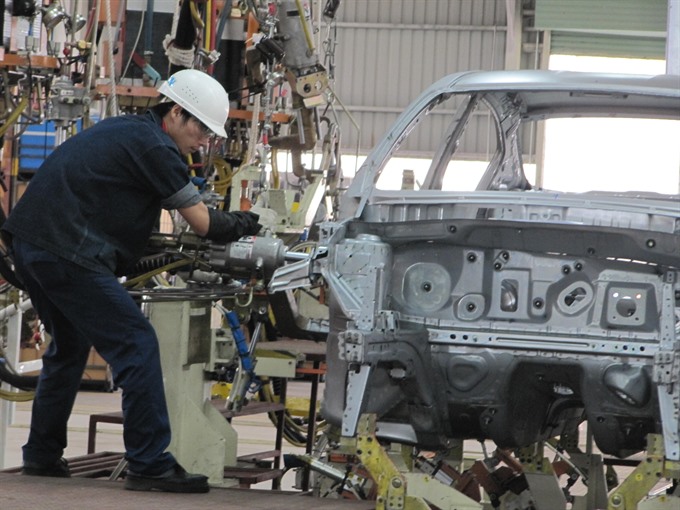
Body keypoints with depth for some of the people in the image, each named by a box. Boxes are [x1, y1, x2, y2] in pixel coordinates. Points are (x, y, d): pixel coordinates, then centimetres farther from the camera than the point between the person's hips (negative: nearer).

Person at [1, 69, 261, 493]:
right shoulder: (154, 145, -8)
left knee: (70, 346, 26)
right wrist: (240, 225, 12)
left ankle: (43, 455, 33)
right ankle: (150, 465, -9)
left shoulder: (126, 130, 21)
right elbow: (202, 223, -8)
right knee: (137, 345, -7)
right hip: (68, 253, -10)